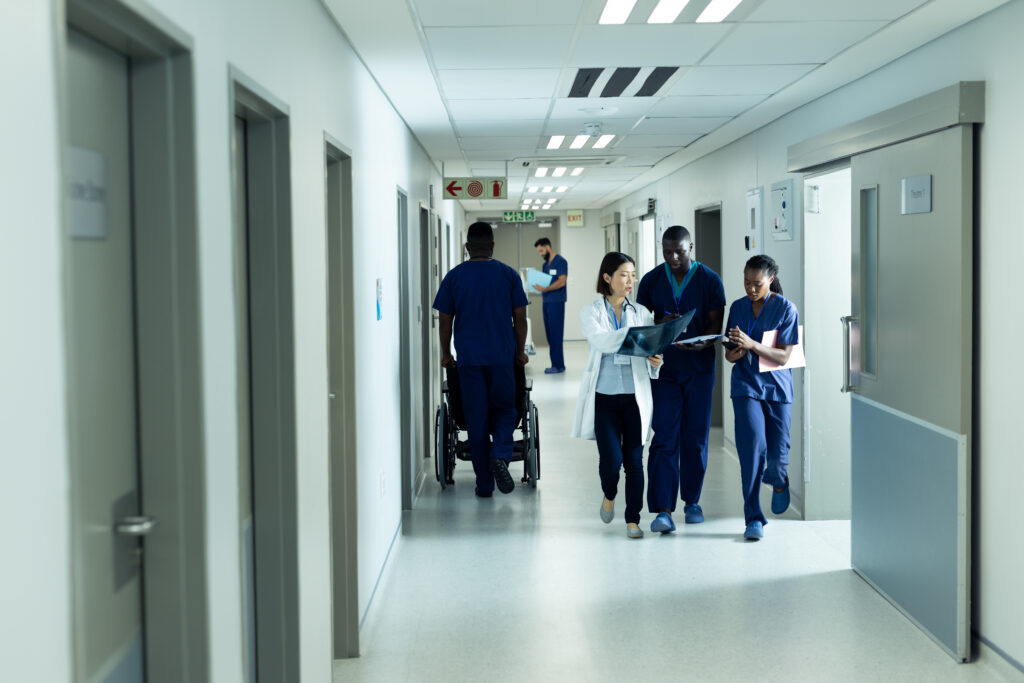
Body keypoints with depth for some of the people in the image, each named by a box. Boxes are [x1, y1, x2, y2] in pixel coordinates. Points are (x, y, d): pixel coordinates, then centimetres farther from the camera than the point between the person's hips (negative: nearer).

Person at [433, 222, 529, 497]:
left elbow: (445, 321, 3)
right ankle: (500, 454, -15)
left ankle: (484, 483, 7)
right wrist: (521, 351, 13)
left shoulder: (454, 276, 2)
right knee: (504, 409, 14)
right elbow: (520, 318, 2)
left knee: (476, 418, 5)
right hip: (502, 356, 0)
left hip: (468, 358, 0)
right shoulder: (508, 275, 2)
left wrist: (446, 354, 14)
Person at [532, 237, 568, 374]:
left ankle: (558, 365, -5)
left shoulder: (560, 262, -5)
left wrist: (544, 289, -21)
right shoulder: (545, 265, 19)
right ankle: (556, 364, 8)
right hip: (546, 302, 8)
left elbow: (561, 282, -15)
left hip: (556, 302, -8)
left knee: (555, 333, -8)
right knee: (549, 333, 5)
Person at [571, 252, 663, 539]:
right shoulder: (591, 312, 0)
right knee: (610, 459, -7)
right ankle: (609, 495, 26)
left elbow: (650, 349, 5)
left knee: (634, 459, 1)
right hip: (604, 396, -2)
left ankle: (633, 519, 12)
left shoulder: (641, 313, 8)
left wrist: (655, 362, -18)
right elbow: (602, 341, -18)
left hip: (635, 396, 2)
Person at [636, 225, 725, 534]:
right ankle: (662, 510, -9)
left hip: (699, 369, 0)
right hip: (664, 368, 0)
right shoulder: (651, 281, 5)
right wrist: (660, 324, -14)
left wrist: (701, 343, -24)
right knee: (664, 439, -7)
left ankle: (692, 501, 24)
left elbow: (716, 323, -4)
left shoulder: (710, 280, 0)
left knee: (696, 439, 7)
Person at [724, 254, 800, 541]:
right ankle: (753, 519, -8)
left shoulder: (785, 308, -6)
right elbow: (729, 355, 7)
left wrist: (751, 344, -25)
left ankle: (778, 482, 39)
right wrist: (735, 351, -17)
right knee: (753, 448, -14)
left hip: (777, 387, -1)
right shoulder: (737, 307, 4)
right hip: (746, 386, 1)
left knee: (777, 455, 1)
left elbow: (783, 356, -11)